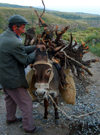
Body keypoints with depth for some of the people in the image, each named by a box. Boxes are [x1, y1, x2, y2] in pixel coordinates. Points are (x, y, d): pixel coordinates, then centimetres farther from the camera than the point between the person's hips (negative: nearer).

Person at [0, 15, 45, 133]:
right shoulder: (14, 42, -28)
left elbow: (22, 49, 8)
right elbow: (26, 60, -17)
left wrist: (36, 47, 2)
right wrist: (37, 52, -2)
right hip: (13, 79, -10)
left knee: (10, 98, 29)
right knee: (26, 103, 7)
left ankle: (11, 118, 50)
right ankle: (29, 127, 22)